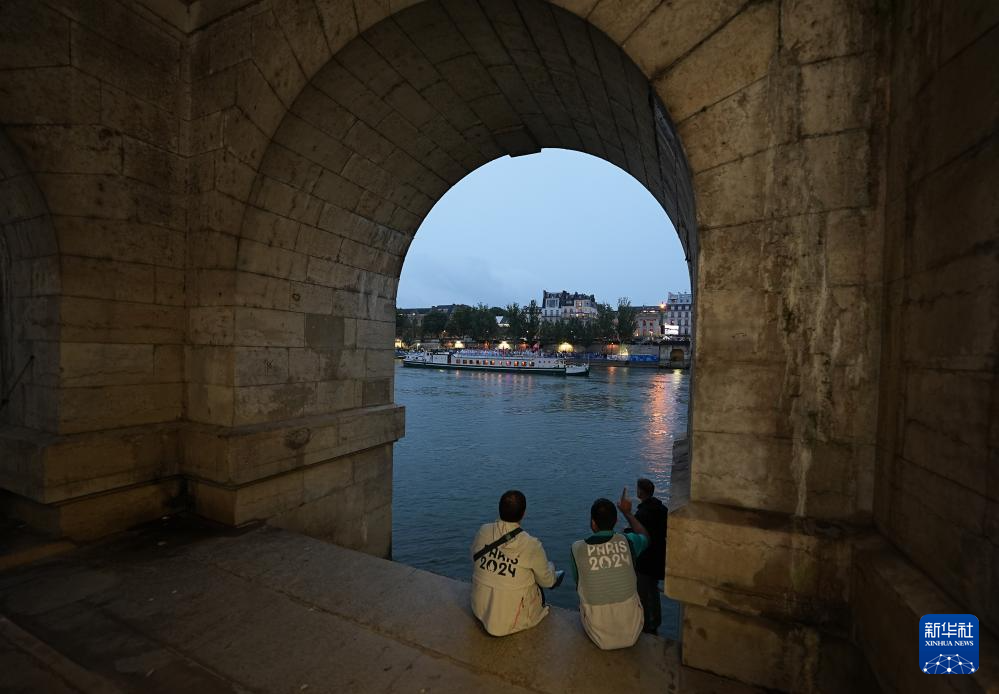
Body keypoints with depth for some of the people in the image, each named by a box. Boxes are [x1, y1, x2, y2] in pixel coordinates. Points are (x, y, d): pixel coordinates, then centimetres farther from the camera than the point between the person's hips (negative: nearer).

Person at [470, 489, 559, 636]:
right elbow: (547, 582, -5)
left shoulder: (482, 532, -13)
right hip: (510, 621, -4)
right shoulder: (532, 546, -22)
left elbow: (474, 565, 4)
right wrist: (551, 566, 17)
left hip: (479, 611, 4)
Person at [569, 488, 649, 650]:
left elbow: (578, 583, 4)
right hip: (631, 633, 1)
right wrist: (627, 513, 26)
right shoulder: (627, 541, -11)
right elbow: (646, 537, 14)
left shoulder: (577, 548, -14)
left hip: (598, 635, -1)